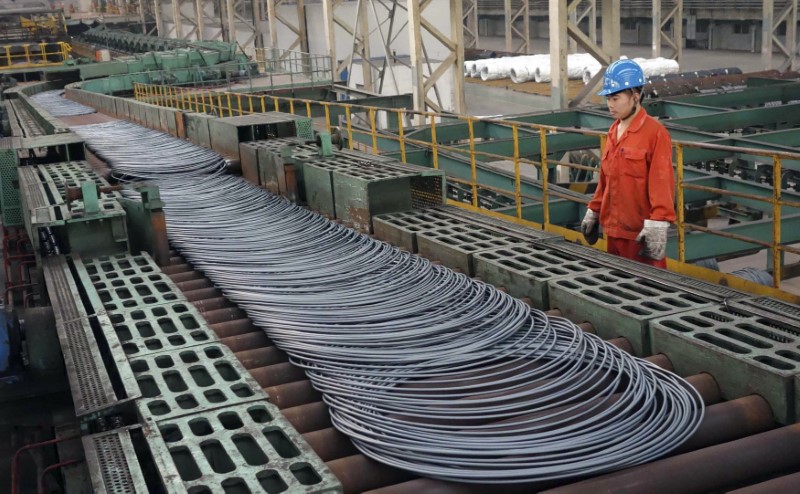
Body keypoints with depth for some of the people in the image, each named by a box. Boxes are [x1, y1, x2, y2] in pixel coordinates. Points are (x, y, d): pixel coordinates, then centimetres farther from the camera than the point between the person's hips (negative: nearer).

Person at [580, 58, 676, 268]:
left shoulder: (655, 132, -12)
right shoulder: (613, 131, 12)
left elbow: (661, 182, -16)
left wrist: (657, 226, -22)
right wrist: (594, 211, 20)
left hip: (640, 232, -8)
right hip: (613, 228, 8)